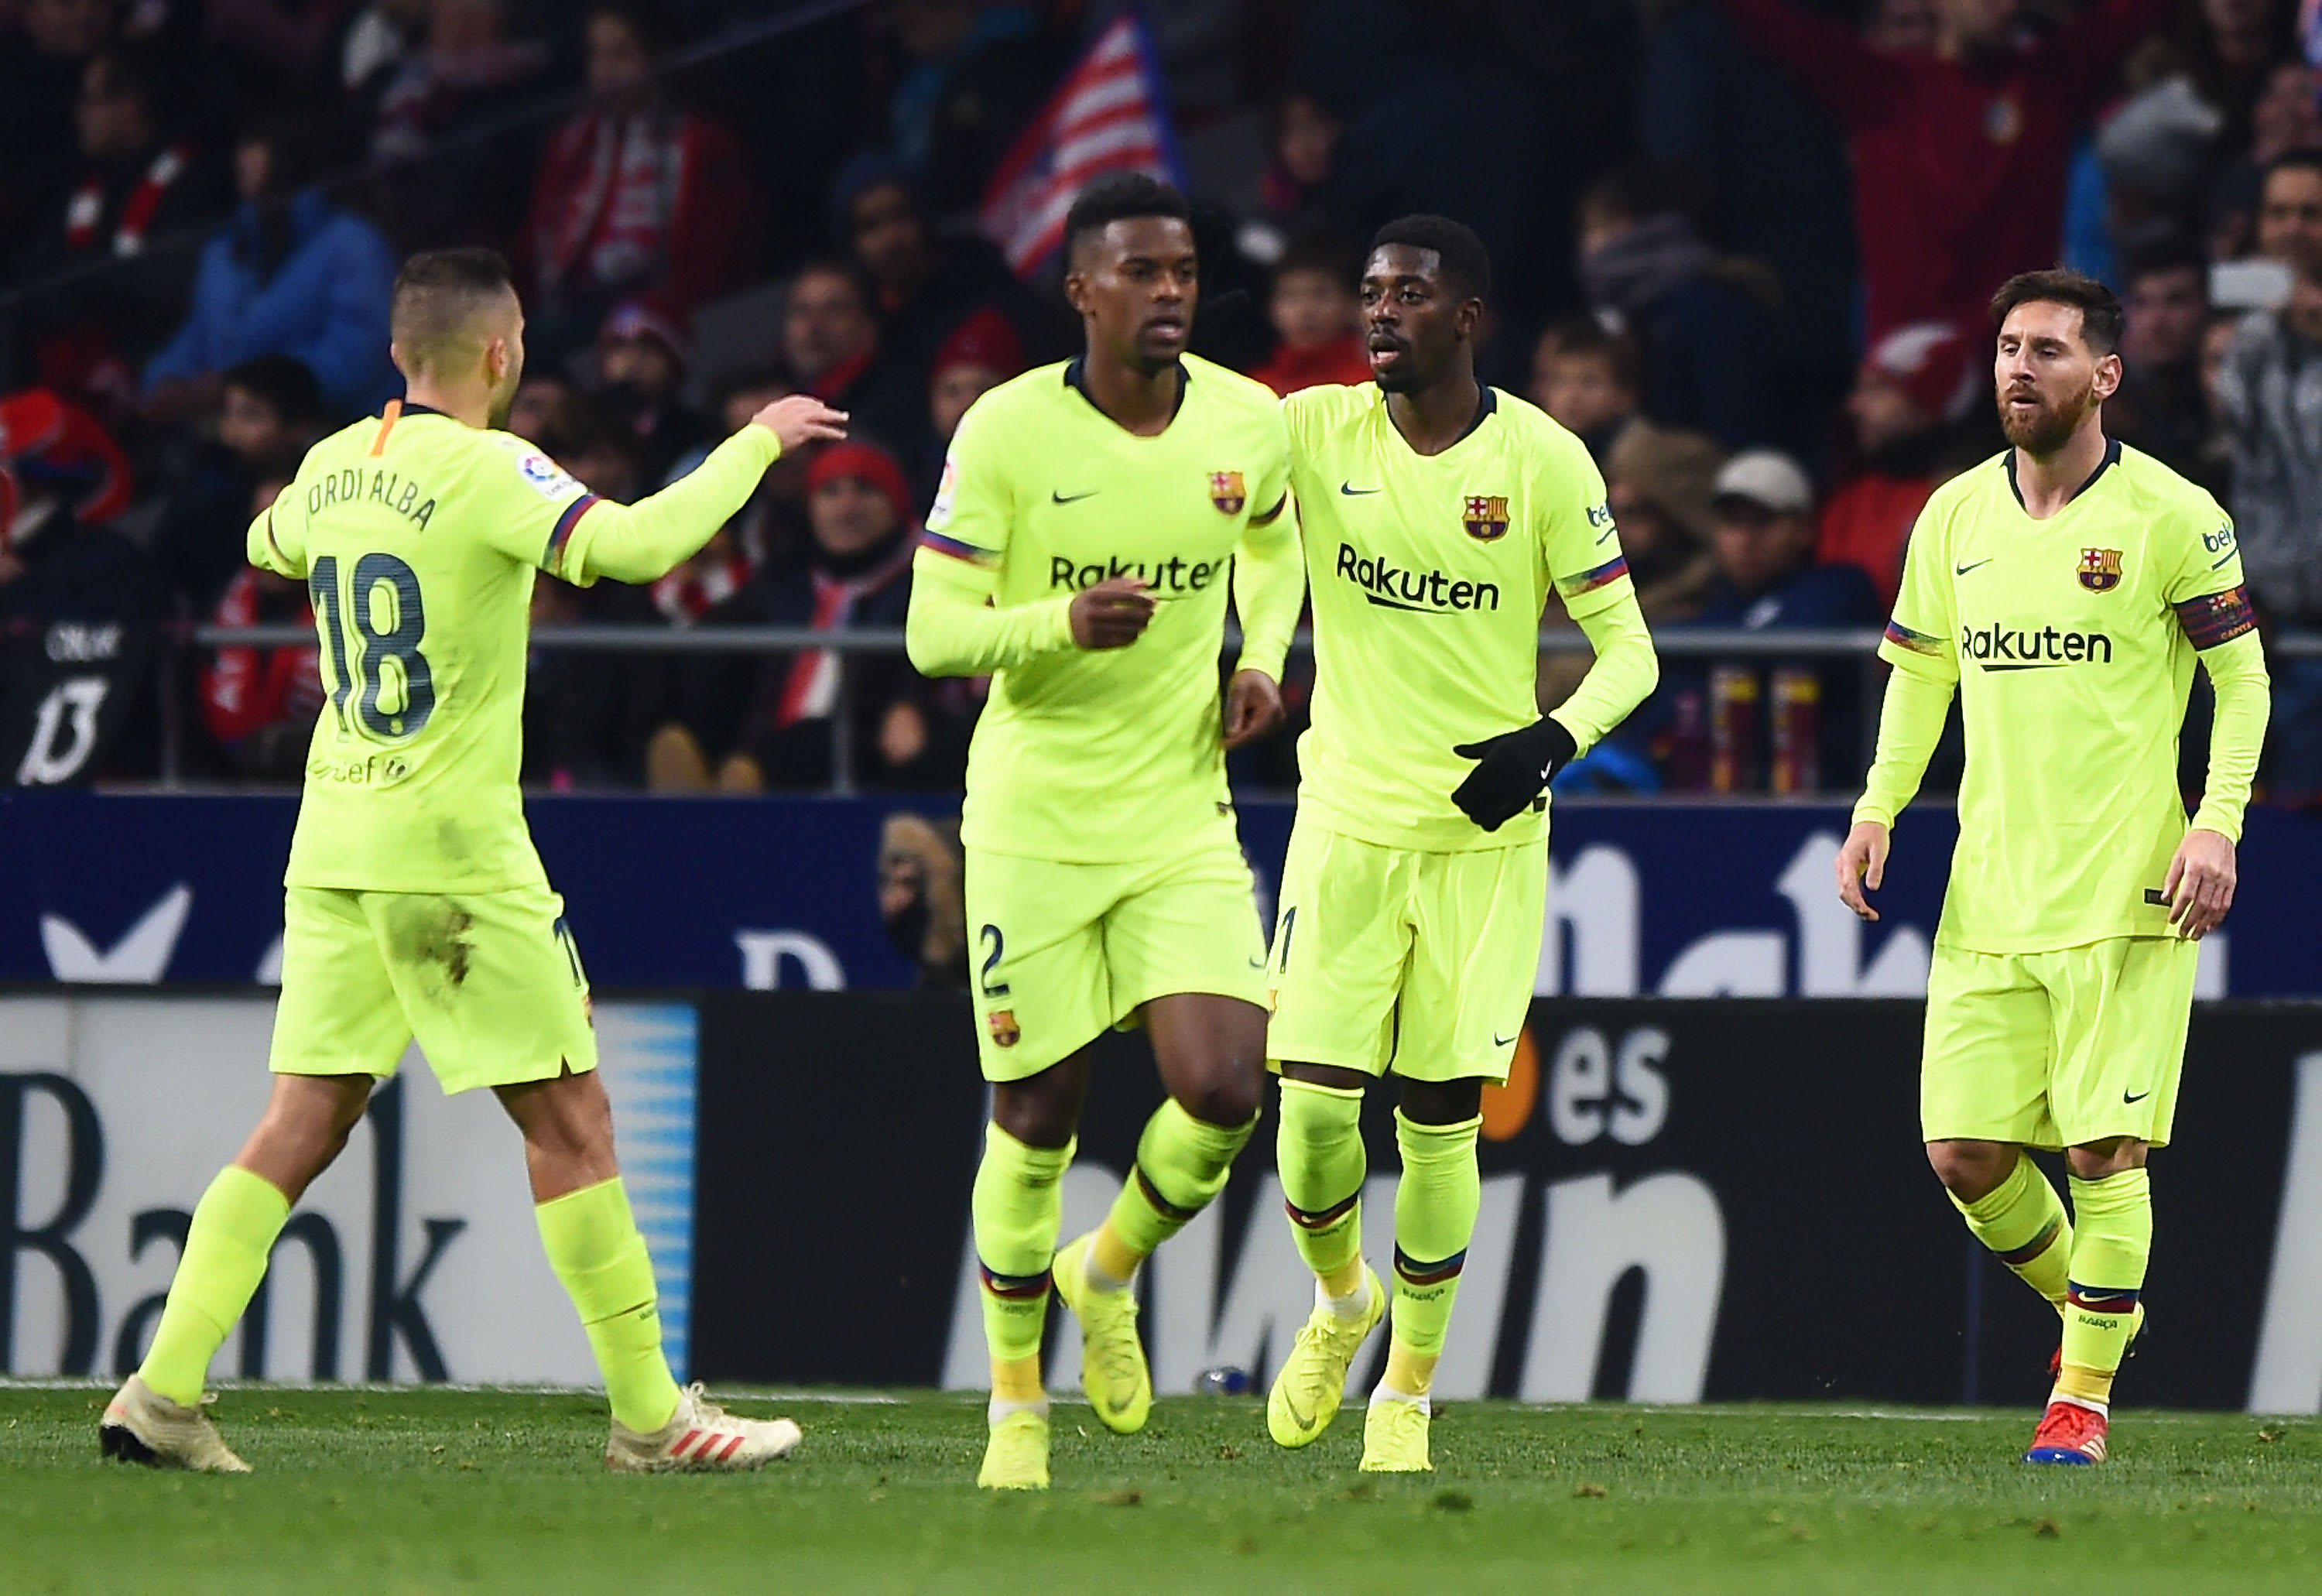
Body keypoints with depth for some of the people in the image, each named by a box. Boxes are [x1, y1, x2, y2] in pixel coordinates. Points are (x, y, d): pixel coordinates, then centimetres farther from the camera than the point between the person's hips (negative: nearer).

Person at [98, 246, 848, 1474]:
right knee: (568, 1120, 1)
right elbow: (629, 546, -28)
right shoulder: (488, 471, -13)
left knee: (303, 1123, 7)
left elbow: (272, 542, 31)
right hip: (455, 848, -7)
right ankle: (650, 1416, 4)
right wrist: (756, 444, -16)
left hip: (332, 842, 7)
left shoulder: (334, 465, 9)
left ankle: (162, 1393, -2)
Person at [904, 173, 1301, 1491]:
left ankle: (1109, 1273, 20)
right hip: (1033, 821, -3)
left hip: (1182, 817, 3)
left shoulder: (1251, 425, 0)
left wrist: (1262, 662, 5)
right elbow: (934, 633, -10)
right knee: (1037, 1118, 2)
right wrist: (1064, 622, -27)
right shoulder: (1007, 431, -10)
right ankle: (1017, 1403, 21)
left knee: (1226, 1093, -12)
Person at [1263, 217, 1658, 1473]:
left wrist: (1552, 740, -19)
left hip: (1482, 835, -1)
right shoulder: (1315, 432, -1)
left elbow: (1628, 648, -2)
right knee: (1313, 1105, -7)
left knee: (1441, 1118, 0)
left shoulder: (1543, 462, -5)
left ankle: (1409, 1390, 18)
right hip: (1346, 823, 1)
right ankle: (1340, 1300, 25)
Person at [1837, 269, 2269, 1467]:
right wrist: (1878, 807, 6)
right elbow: (1920, 671, 18)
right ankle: (2078, 1307, 29)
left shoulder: (2171, 516, -6)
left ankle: (2086, 1392, 8)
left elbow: (2242, 677, 0)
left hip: (2126, 894, -4)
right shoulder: (1955, 516, 7)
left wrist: (2217, 822, -11)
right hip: (1988, 895, 5)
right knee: (1963, 1153, 2)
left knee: (2101, 1147, -7)